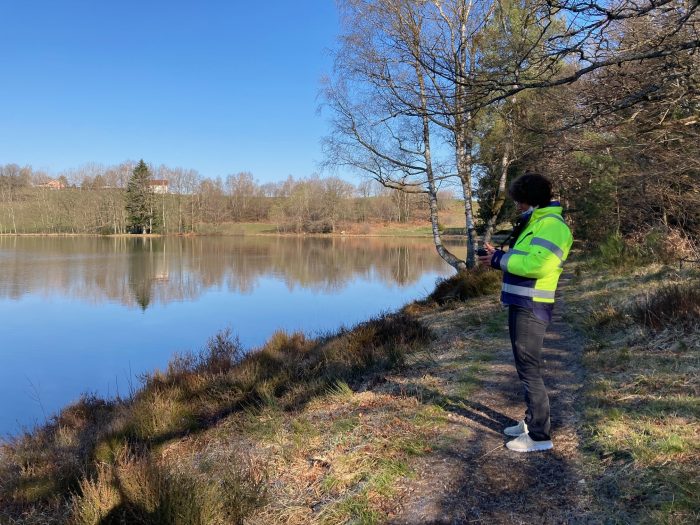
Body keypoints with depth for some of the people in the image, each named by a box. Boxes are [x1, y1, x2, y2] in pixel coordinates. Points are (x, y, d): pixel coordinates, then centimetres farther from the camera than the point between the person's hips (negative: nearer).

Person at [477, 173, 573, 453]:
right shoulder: (536, 222, 16)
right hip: (521, 304, 11)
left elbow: (535, 264, -28)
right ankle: (531, 421, 31)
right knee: (526, 366, 18)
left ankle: (540, 436, 4)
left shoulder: (551, 225, -17)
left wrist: (500, 259, -16)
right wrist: (498, 256, 5)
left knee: (529, 369, -5)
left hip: (531, 307, -11)